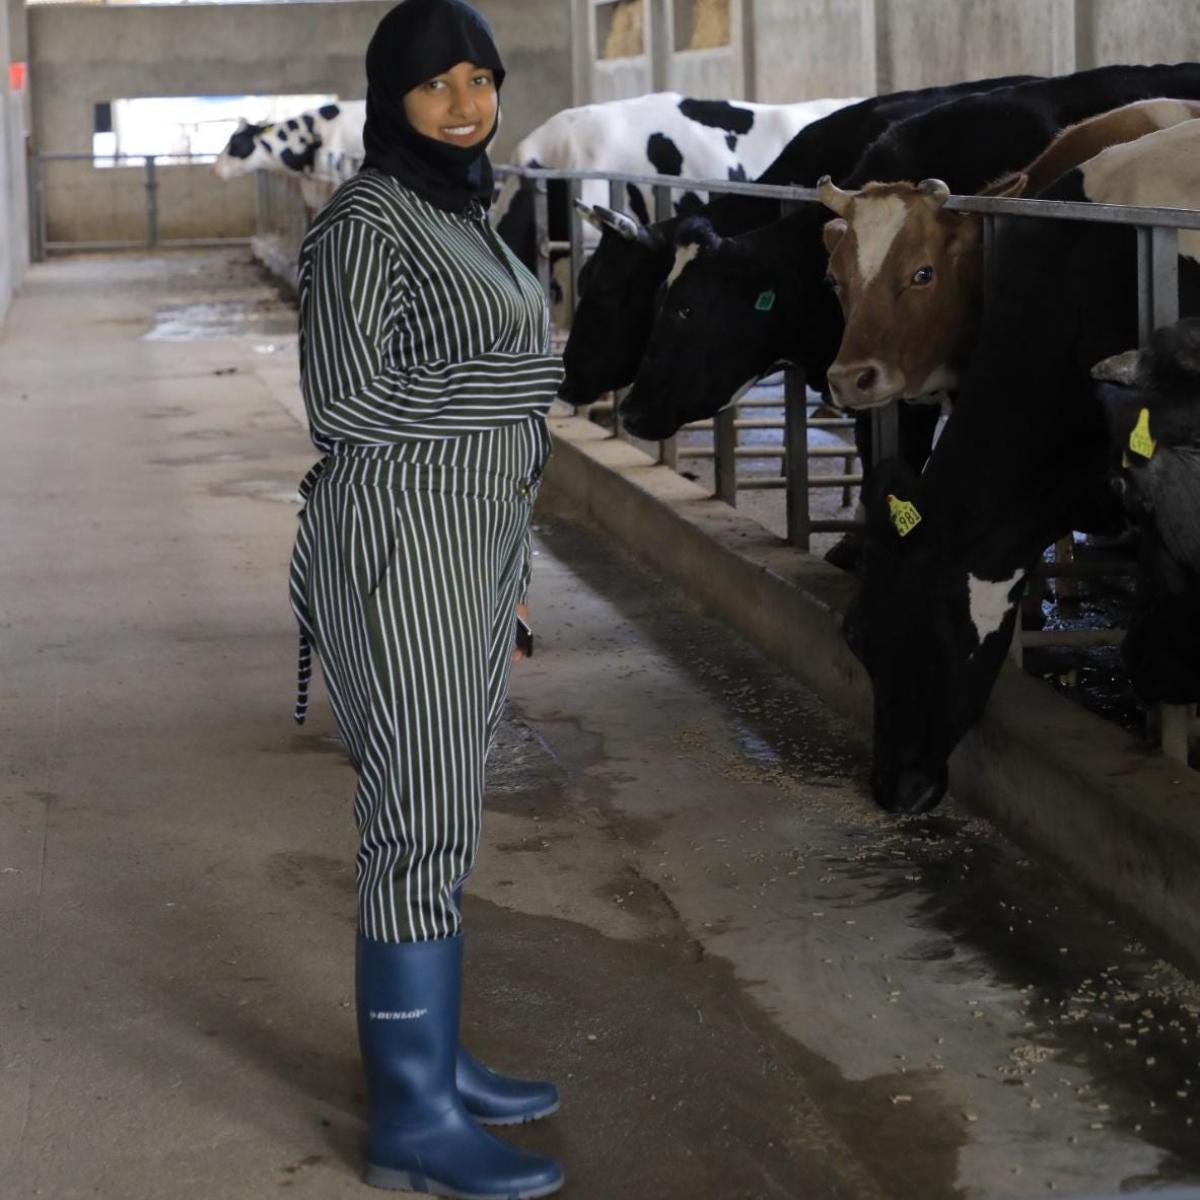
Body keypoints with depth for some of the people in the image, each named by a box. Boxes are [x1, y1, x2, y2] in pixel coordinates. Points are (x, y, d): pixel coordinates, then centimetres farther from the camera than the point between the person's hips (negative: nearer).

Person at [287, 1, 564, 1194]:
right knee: (420, 821, -5)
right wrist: (521, 382, -12)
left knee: (443, 812, 15)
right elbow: (351, 393, -21)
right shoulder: (367, 218, -14)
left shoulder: (461, 209, 15)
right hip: (401, 554, -9)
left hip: (471, 549, 9)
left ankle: (431, 1058, 26)